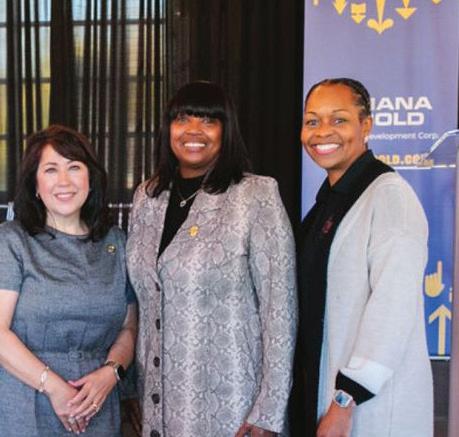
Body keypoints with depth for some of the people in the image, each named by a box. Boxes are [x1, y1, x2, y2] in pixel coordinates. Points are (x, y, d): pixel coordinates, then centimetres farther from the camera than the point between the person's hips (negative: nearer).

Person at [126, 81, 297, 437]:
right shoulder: (147, 197, 5)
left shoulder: (257, 195, -10)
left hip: (228, 402, -4)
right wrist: (134, 385, 10)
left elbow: (280, 307, -11)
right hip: (159, 398, 5)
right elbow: (143, 299, 12)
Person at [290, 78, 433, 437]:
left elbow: (393, 304, -23)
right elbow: (320, 303, 11)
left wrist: (346, 400, -21)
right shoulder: (330, 199, 10)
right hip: (320, 393, 8)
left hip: (374, 405, -8)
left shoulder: (390, 194, -16)